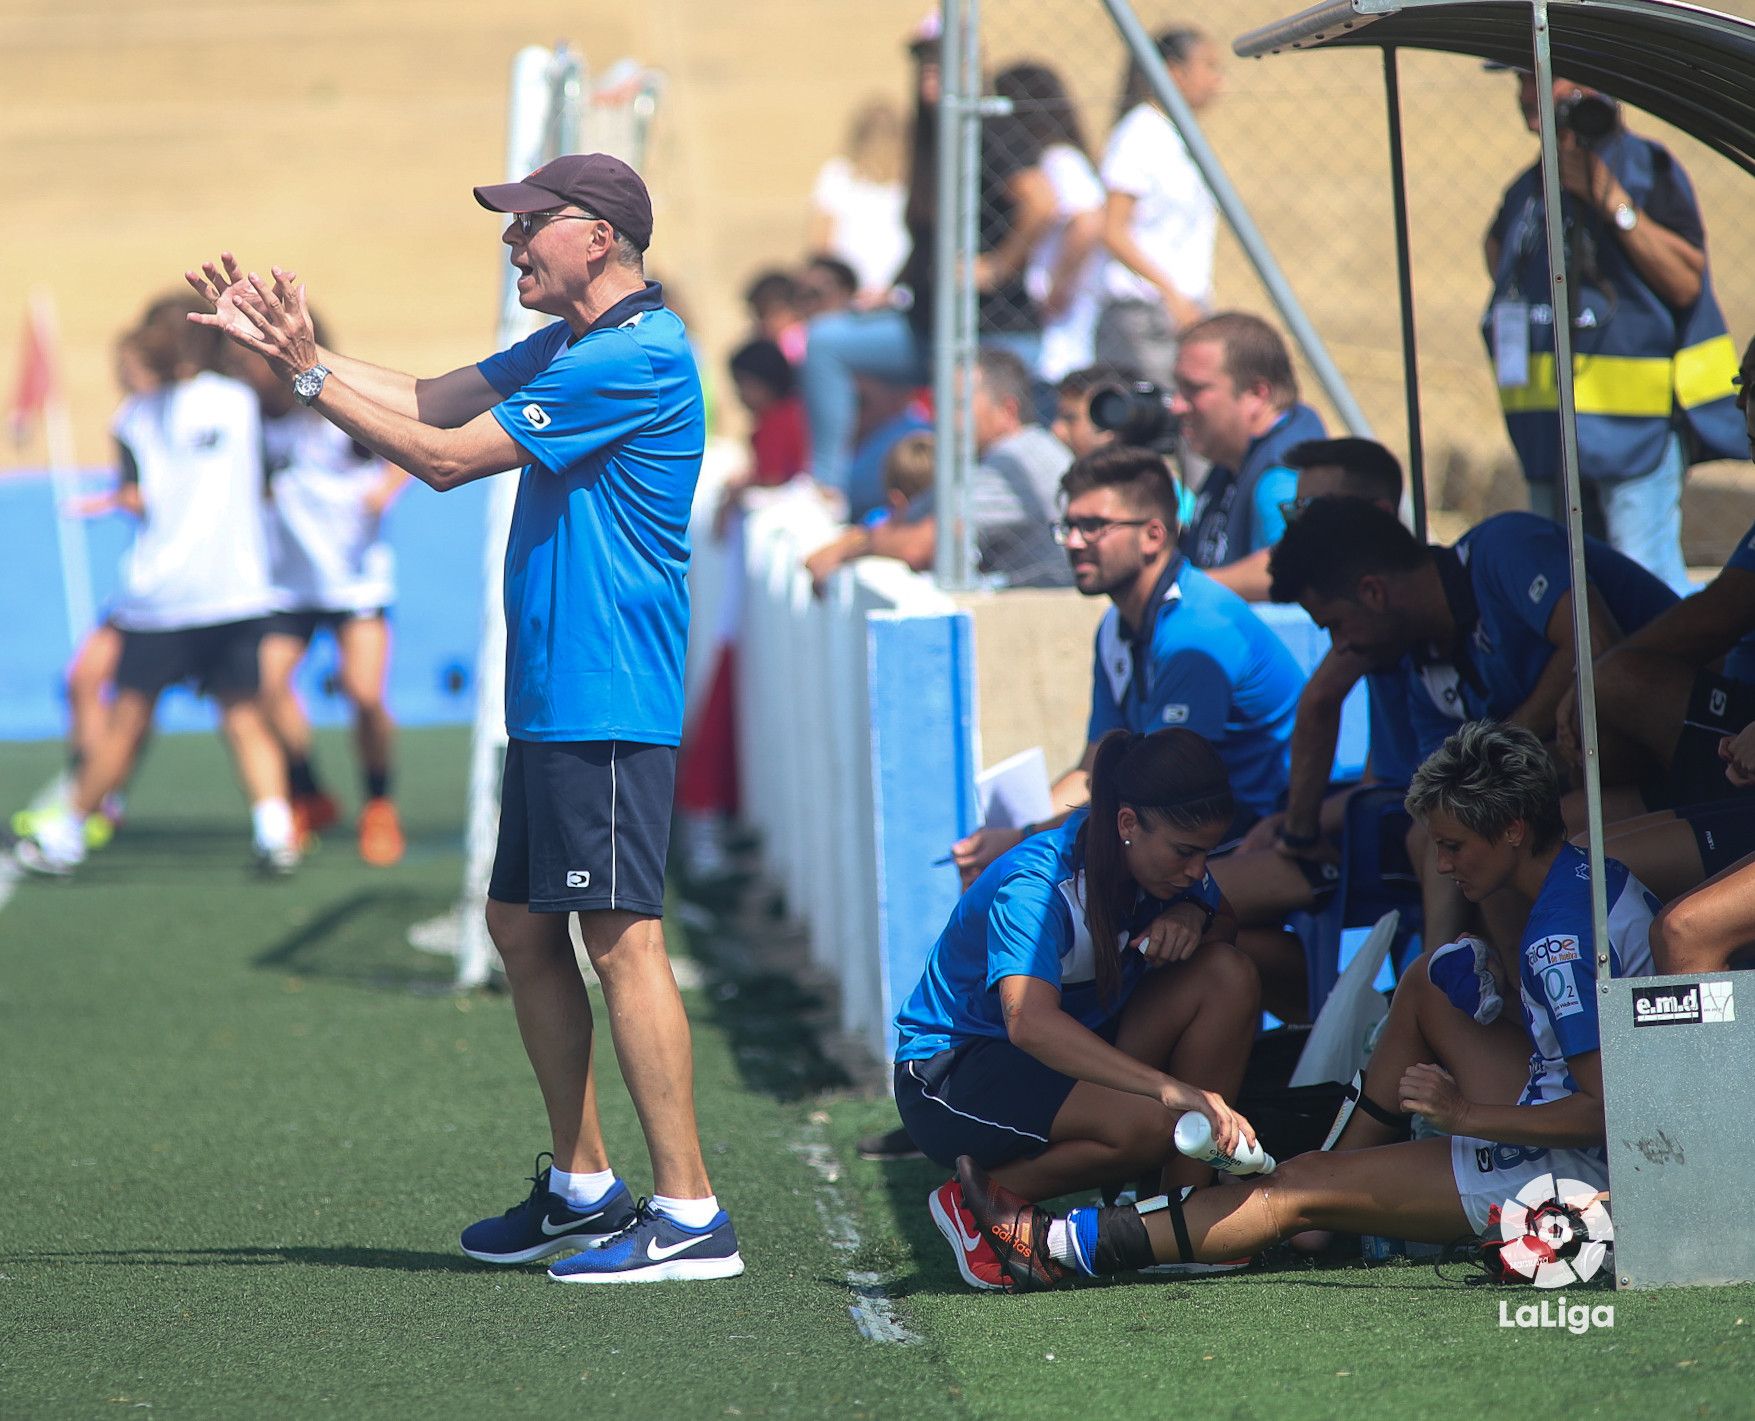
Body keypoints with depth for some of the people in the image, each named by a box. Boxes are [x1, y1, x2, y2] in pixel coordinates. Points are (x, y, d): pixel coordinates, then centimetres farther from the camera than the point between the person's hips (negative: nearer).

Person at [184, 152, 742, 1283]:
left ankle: (691, 1213, -12)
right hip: (553, 700, 11)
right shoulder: (568, 347, 16)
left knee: (622, 938, -12)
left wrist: (306, 373, -9)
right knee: (523, 925, 15)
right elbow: (428, 402, 21)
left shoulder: (634, 359, -17)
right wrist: (281, 340, 14)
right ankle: (584, 1188, 23)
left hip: (607, 705, -11)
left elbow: (445, 457, -15)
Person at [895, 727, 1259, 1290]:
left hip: (1074, 1056, 8)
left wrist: (1194, 915, -17)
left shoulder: (1157, 862, -6)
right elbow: (1031, 1023, -45)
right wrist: (1169, 1088, -54)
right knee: (1148, 1126, -34)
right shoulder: (1034, 888, -29)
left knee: (1227, 975, -13)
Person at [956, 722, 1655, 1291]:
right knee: (1433, 979, 19)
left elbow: (1605, 1108, -27)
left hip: (1575, 1165, -10)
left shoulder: (1561, 942, -23)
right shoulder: (1595, 874, 7)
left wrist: (1465, 1114, -20)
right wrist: (1510, 969, 12)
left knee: (1301, 1188, -6)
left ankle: (1053, 1247, -3)